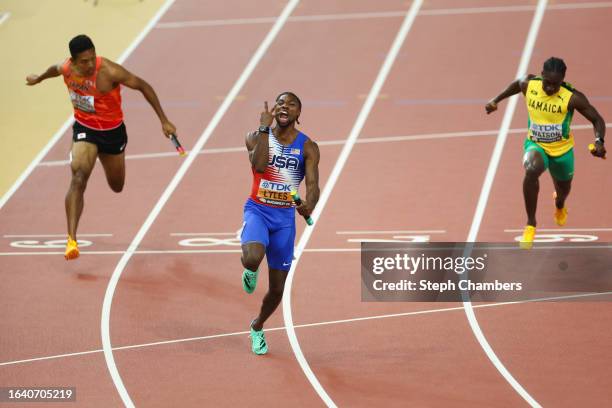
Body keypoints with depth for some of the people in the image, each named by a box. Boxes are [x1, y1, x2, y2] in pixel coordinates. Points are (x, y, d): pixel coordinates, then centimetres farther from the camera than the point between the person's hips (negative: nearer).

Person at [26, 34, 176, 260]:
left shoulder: (109, 71, -29)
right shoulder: (66, 68, -16)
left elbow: (143, 86, -19)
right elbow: (54, 69, 11)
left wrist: (164, 121, -19)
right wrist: (38, 79, 34)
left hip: (112, 131, -1)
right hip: (84, 129, 1)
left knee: (117, 187, 19)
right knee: (79, 178, -24)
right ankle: (71, 239, -30)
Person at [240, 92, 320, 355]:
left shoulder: (308, 147, -3)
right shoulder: (256, 137, -5)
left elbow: (312, 183, -14)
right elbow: (259, 165, -24)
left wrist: (310, 205, -36)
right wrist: (265, 128, -23)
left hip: (285, 217, 2)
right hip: (257, 211, -2)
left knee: (277, 289, 9)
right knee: (253, 258, -35)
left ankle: (257, 327, 40)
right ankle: (250, 270, 5)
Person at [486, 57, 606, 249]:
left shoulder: (572, 98, -27)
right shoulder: (528, 84, -19)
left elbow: (597, 120, -19)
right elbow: (516, 84, 7)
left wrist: (599, 141, -36)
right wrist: (496, 100, 7)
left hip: (562, 149, 0)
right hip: (536, 145, 0)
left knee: (563, 189, 25)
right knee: (531, 170, -35)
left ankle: (559, 206, 67)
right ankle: (531, 224, -21)